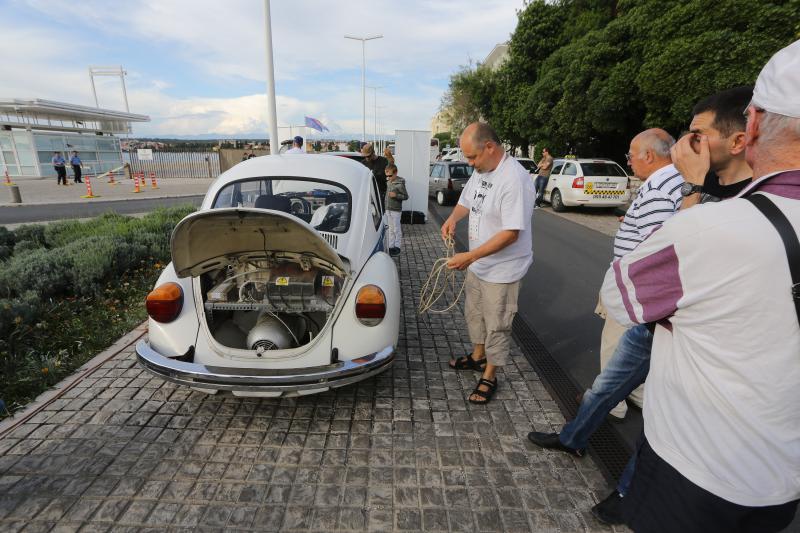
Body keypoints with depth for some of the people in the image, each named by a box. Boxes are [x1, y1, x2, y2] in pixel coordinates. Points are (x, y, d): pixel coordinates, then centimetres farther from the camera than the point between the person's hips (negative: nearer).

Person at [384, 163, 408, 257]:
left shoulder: (400, 184, -13)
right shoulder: (388, 182, 8)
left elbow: (406, 196, -9)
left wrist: (396, 195, -22)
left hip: (396, 210, -7)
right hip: (388, 209, 7)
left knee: (396, 229, 3)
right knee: (390, 229, 12)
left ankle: (397, 247, 12)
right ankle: (390, 247, 19)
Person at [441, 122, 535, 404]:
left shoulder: (515, 180, -26)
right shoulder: (481, 170, 2)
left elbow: (511, 233, -28)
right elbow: (467, 200, 18)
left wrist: (470, 256, -29)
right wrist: (453, 218, -4)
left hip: (501, 271, -9)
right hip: (477, 264, 9)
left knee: (496, 325, 7)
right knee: (474, 313, 23)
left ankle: (489, 377, 26)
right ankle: (478, 356, 46)